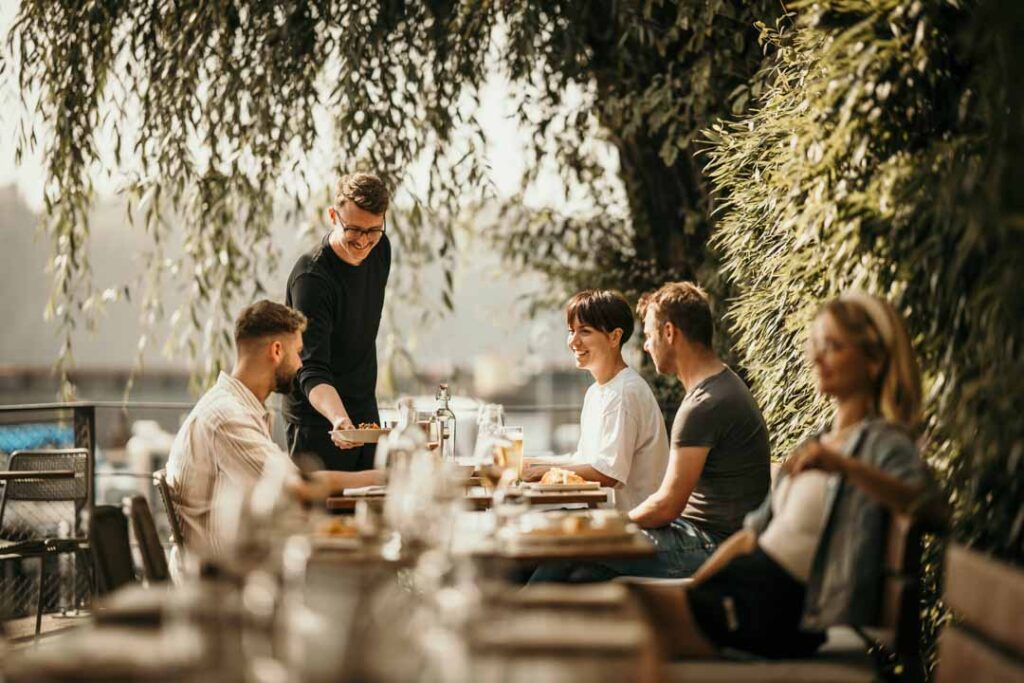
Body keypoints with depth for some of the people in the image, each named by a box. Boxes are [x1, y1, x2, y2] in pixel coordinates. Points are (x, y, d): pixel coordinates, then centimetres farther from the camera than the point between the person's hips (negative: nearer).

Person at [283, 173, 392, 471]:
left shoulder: (380, 249, -1)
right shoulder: (311, 277, -24)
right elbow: (312, 370, -31)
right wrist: (339, 420, -47)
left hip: (366, 412, 7)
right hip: (318, 418, -7)